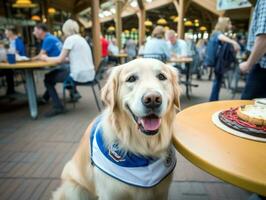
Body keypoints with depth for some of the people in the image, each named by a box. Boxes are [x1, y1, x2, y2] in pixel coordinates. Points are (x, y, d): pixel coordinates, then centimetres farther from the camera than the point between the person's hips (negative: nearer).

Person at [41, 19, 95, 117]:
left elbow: (60, 59, -5)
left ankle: (58, 107, 3)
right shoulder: (81, 39, 18)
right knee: (59, 72, 34)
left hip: (80, 75, -9)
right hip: (89, 74, 9)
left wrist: (46, 58, 11)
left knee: (48, 80, 8)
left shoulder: (70, 39, -8)